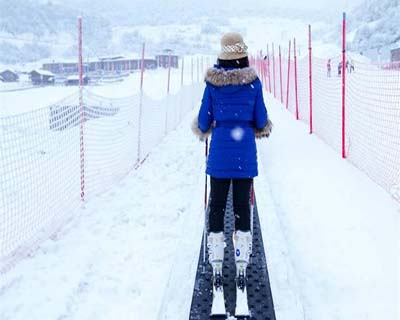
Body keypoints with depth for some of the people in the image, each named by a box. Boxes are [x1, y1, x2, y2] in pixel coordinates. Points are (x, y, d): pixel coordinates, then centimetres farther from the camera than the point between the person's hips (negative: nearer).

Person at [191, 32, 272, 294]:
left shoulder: (213, 83, -2)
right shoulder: (253, 81, -4)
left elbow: (204, 122, 2)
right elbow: (261, 120, 1)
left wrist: (202, 130, 25)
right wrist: (263, 128, 24)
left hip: (220, 151, 0)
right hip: (245, 152, 0)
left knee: (217, 206, 8)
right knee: (242, 206, 7)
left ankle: (216, 266, 9)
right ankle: (242, 265, 9)